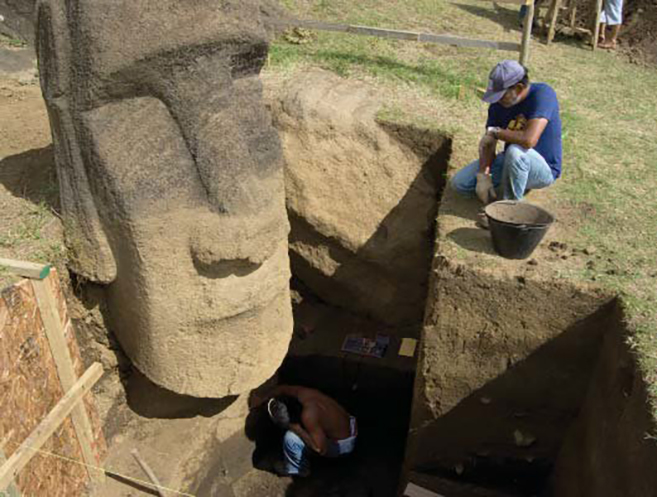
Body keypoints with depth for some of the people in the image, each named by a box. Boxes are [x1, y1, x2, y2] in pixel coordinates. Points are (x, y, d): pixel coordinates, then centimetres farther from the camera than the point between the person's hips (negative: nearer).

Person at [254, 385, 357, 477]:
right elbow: (283, 389, 10)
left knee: (291, 438, -13)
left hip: (342, 444, -8)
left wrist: (297, 429, -24)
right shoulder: (301, 393, -13)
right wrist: (263, 400, 13)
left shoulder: (308, 416, -35)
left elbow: (321, 449, -29)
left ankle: (298, 469, 12)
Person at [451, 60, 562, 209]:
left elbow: (529, 140, -39)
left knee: (515, 151, -40)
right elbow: (487, 143, -6)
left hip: (543, 169, -6)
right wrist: (483, 175, -21)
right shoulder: (498, 104, -6)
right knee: (459, 183, -2)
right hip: (510, 162, 6)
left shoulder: (543, 94, -25)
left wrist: (495, 132, -23)